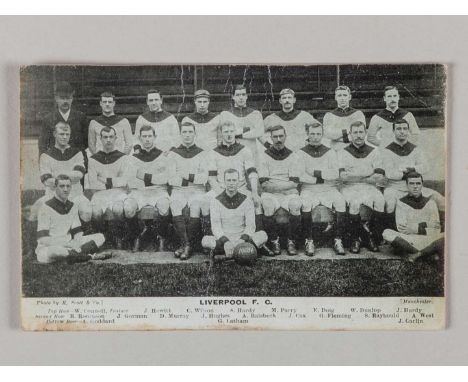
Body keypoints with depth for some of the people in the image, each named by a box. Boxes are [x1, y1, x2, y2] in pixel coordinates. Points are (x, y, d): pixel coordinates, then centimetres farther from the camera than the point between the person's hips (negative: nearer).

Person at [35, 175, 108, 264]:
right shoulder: (46, 207, -9)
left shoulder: (72, 207, 11)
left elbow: (78, 234, 11)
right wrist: (69, 244, -22)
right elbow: (43, 239, -16)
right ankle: (90, 256, -33)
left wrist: (76, 246, -13)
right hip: (49, 247, -6)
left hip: (68, 246, 6)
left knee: (100, 237, -4)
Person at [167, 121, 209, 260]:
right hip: (179, 190, 0)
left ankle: (187, 245, -21)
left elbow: (204, 178, 1)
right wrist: (193, 179, -4)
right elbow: (171, 179, 1)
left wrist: (189, 176, -12)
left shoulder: (201, 153, 12)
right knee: (175, 205, -31)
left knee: (196, 205, -30)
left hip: (197, 190, 0)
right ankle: (185, 243, -27)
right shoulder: (173, 153, 12)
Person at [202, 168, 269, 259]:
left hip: (241, 238, 1)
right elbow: (215, 227, -11)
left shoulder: (247, 201, 3)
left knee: (263, 235, -27)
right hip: (222, 239, -1)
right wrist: (225, 242, -30)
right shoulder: (216, 202, -1)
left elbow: (250, 226, -4)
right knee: (205, 240, -32)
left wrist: (242, 240, -25)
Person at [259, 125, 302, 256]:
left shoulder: (292, 156, 10)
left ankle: (292, 242, -16)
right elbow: (264, 184, -2)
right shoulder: (265, 156, 7)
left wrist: (273, 185, -9)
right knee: (268, 205, -33)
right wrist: (285, 184, -13)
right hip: (270, 194, 0)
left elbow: (294, 183, 0)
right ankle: (274, 241, -16)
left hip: (289, 193, 1)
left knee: (295, 205, -32)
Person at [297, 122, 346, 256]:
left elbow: (335, 174, -2)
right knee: (305, 204, -34)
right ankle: (309, 241, -22)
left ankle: (338, 240, -20)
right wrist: (323, 178, -7)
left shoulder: (330, 152, 13)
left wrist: (316, 172, -10)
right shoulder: (301, 153, 8)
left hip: (329, 189, 2)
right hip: (309, 189, -1)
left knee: (341, 202, -28)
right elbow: (301, 176, -6)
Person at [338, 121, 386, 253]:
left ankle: (372, 237, -15)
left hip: (369, 187, 2)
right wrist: (368, 174, -6)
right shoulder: (343, 153, 7)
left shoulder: (374, 152, 12)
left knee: (380, 201, -29)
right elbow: (343, 176, -8)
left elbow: (379, 176, 0)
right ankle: (355, 239, -18)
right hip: (349, 188, -2)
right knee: (355, 202, -34)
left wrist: (354, 176, -5)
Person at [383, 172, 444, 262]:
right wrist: (423, 225, -6)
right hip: (407, 241, 0)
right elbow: (401, 229, -5)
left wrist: (414, 229, -8)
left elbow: (436, 230, 2)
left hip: (427, 241, 1)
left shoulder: (430, 203, 12)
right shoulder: (401, 203, 7)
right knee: (387, 233, -29)